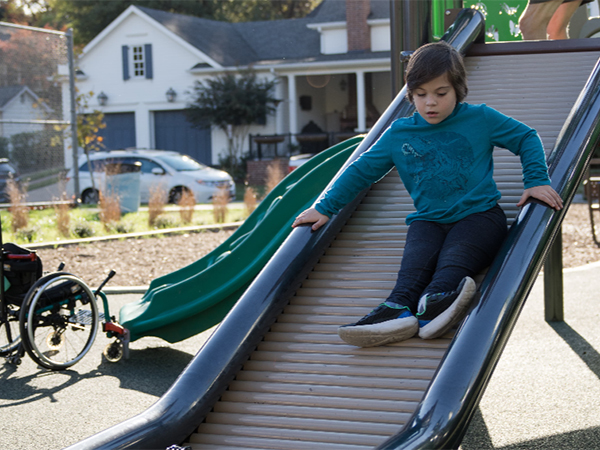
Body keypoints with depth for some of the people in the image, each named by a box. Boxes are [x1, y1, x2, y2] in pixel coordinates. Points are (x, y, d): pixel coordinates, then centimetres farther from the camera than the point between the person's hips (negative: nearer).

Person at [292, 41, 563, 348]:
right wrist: (325, 208, 15)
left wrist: (536, 181, 1)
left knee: (455, 258, -34)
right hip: (429, 220, 2)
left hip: (479, 214, -2)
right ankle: (401, 308, -61)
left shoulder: (481, 119, 6)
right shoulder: (398, 133, 12)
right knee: (416, 260, -31)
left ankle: (434, 302, -65)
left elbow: (526, 138, 15)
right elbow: (361, 170, 18)